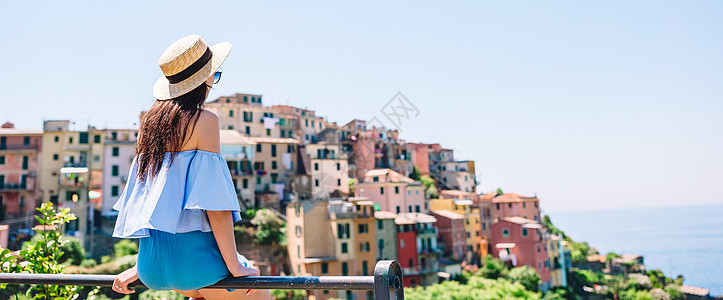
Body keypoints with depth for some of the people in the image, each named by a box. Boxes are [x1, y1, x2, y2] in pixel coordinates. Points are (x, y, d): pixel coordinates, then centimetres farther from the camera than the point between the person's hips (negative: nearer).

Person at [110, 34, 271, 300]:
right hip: (190, 249, -8)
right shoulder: (204, 121, -10)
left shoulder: (150, 121, 12)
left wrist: (141, 267, 22)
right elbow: (214, 201, -15)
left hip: (153, 261, 8)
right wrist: (234, 265, -10)